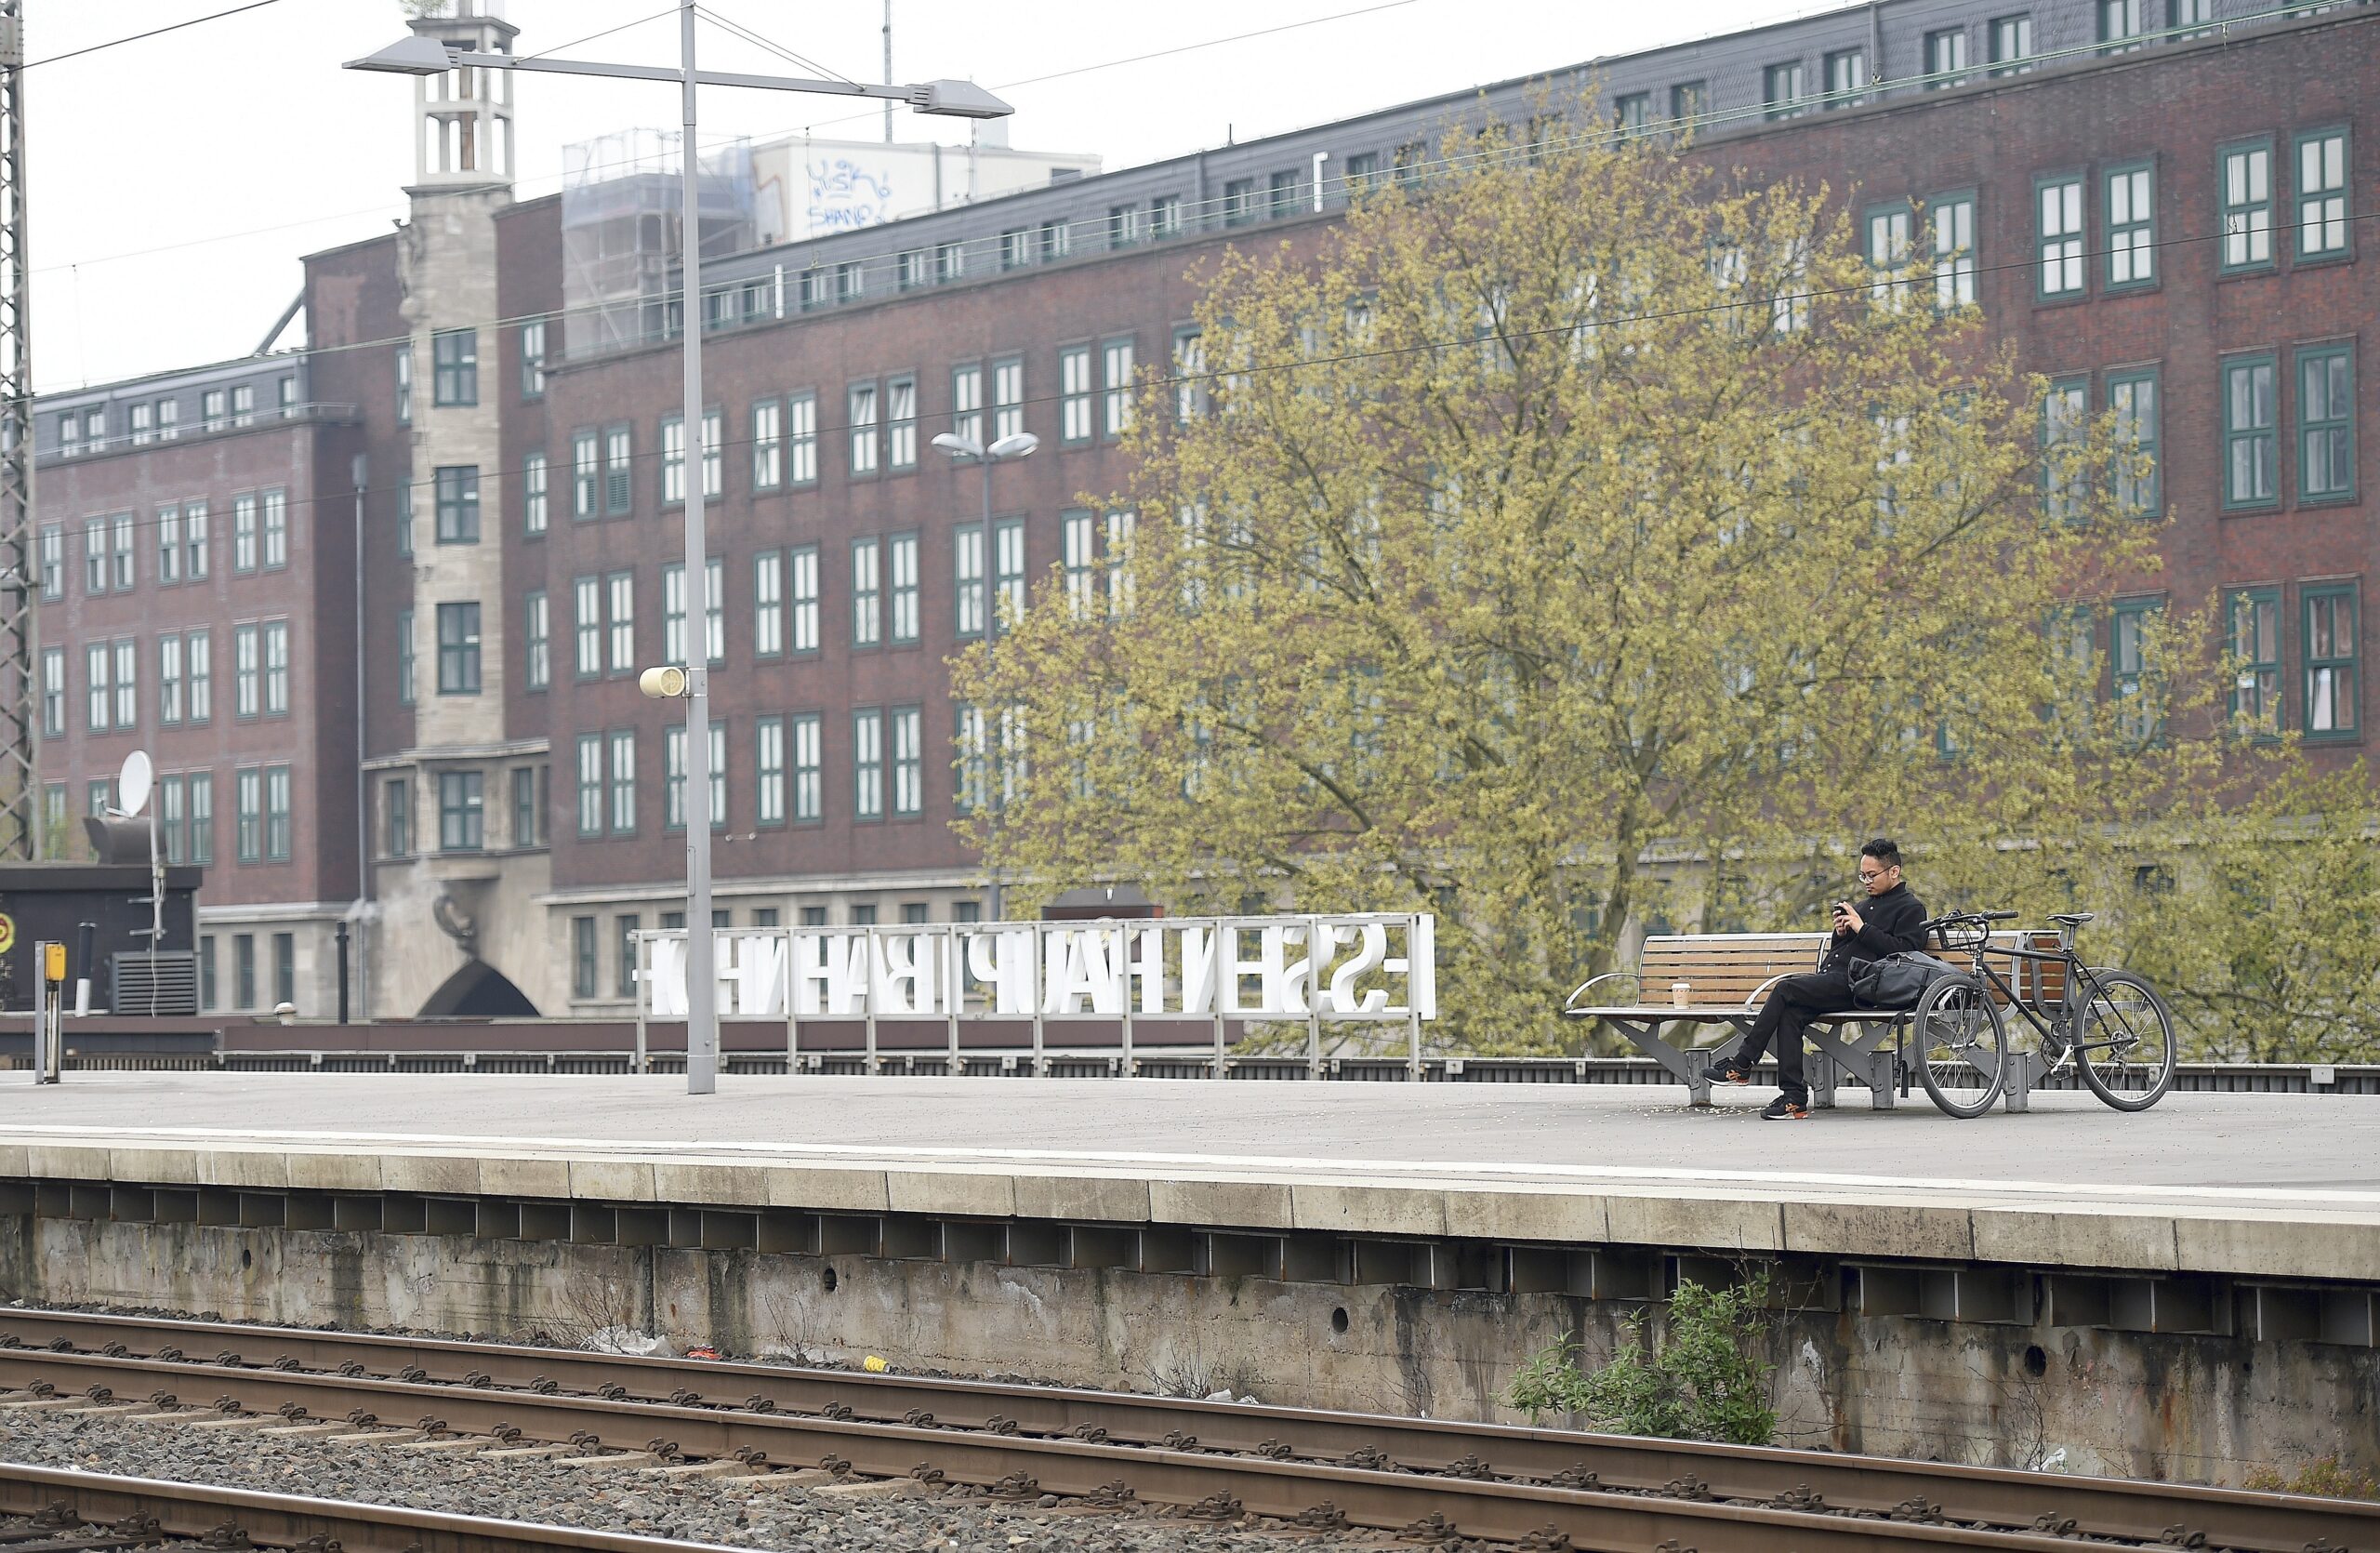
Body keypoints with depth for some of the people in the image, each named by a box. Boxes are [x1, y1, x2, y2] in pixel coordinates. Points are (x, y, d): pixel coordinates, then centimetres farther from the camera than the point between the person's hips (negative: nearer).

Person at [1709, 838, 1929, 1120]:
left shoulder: (1911, 908, 6)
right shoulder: (1865, 906, 32)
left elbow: (1904, 949, -11)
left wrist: (1862, 929, -10)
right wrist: (1841, 933, 11)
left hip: (1856, 985, -8)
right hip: (1830, 977, 8)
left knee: (1786, 989, -23)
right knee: (1791, 1012, -22)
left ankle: (1742, 1065, -17)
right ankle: (1794, 1097, -25)